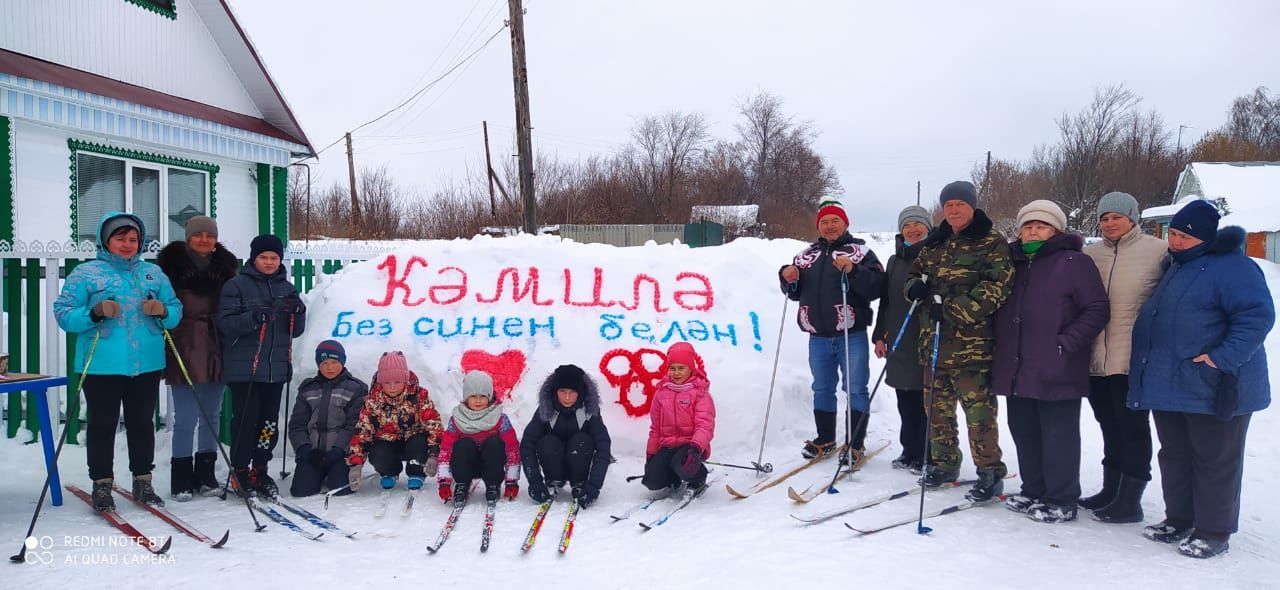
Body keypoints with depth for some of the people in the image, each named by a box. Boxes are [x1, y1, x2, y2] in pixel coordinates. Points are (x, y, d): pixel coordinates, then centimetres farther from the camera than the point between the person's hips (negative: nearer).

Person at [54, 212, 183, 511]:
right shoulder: (85, 273, 2)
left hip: (147, 365, 3)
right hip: (102, 366, -3)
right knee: (103, 424, 2)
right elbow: (63, 314, -3)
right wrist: (94, 313, -19)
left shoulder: (153, 273, 13)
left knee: (142, 424, 10)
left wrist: (163, 312, -10)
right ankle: (102, 484, 13)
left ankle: (143, 481, 20)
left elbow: (176, 311, 12)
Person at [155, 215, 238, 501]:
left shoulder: (225, 265, 10)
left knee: (212, 415, 11)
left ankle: (205, 474, 21)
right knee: (186, 418, -3)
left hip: (215, 351, 4)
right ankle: (181, 479, 8)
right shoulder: (171, 262, 0)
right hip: (184, 352, -4)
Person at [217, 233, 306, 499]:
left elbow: (295, 331, 14)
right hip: (243, 368, -5)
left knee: (269, 422, 8)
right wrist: (254, 317, -26)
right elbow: (225, 324, -10)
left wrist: (298, 312, -7)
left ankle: (260, 470, 19)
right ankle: (240, 471, 10)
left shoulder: (287, 288, 13)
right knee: (245, 420, -4)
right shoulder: (236, 285, -2)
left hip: (277, 368, 5)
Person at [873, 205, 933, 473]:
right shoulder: (895, 261, 16)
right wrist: (880, 335, 15)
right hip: (899, 342, 6)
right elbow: (885, 301, 18)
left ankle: (927, 456, 7)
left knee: (926, 400, -2)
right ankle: (910, 452, 21)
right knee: (905, 402, 10)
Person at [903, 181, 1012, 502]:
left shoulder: (992, 243, -4)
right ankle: (944, 463, 26)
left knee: (979, 410, -6)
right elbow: (914, 273, 25)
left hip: (972, 343, -6)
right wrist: (915, 286, -1)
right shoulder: (934, 243, 16)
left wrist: (952, 309, -20)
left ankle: (990, 472, 4)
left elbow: (997, 287, -13)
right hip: (934, 340, 7)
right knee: (937, 407, 13)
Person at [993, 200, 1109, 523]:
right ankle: (1033, 491, 27)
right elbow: (1002, 311, 25)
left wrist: (1066, 343, -16)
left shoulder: (1074, 262, -4)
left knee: (1058, 436, 0)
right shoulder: (1015, 264, 16)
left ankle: (1062, 500, 10)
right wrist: (1002, 348, 13)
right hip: (1016, 370, 7)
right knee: (1024, 432, 14)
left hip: (1056, 372, -7)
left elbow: (1097, 309, -9)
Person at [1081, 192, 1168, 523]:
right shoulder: (1089, 255, 9)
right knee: (1110, 426, 17)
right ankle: (1111, 490, 29)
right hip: (1097, 359, 5)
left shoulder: (1157, 251, -5)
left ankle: (1130, 501, 10)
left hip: (1134, 359, -5)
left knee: (1132, 427, 2)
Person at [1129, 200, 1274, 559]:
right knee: (1174, 455, 16)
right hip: (1169, 385, 9)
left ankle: (1213, 532, 12)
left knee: (1214, 461, 1)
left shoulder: (1231, 266, -12)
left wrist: (1223, 357, -27)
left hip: (1215, 389, -9)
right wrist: (1148, 361, 21)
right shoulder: (1175, 267, 17)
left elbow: (1257, 316, -21)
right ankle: (1179, 521, 29)